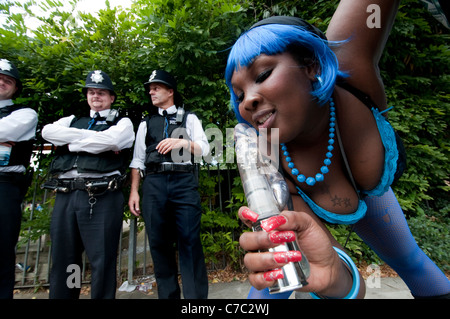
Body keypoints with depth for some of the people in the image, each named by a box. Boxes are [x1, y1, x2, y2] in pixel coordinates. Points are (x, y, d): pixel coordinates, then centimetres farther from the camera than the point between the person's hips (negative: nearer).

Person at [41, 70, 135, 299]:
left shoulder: (122, 123, 11)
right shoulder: (73, 120, 24)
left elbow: (111, 140, -11)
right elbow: (48, 131, 4)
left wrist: (71, 143, 1)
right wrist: (92, 136, -4)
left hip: (101, 197, -4)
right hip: (64, 195, 5)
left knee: (102, 261, 0)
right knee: (62, 260, 13)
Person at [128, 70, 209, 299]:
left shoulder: (189, 118, 16)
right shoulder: (146, 124, 22)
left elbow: (204, 149, 5)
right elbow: (138, 160, 15)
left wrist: (183, 142, -12)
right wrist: (134, 191, 6)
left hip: (184, 182, -2)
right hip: (153, 184, 3)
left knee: (190, 242, -6)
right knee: (159, 243, 4)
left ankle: (196, 296, 4)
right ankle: (167, 295, 18)